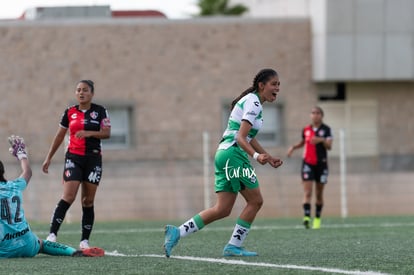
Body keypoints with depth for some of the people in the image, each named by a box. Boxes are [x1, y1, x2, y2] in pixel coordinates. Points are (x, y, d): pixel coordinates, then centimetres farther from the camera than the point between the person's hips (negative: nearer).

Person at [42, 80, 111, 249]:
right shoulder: (70, 112, 6)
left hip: (93, 158, 0)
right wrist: (49, 158, 13)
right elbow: (60, 136, 13)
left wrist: (89, 133, -23)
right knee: (68, 197, -15)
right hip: (73, 157, 0)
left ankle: (85, 240, 6)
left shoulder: (100, 111, 2)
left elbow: (106, 133, -6)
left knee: (88, 201, 2)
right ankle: (52, 234, -16)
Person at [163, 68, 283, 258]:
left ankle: (176, 233, 1)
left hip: (224, 155, 10)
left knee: (222, 210, 5)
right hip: (233, 152, -10)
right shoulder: (253, 102, -11)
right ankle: (233, 246, 0)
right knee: (255, 200, -3)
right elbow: (240, 137, -19)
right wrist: (256, 156, -34)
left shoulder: (252, 101, 20)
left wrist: (269, 157, 31)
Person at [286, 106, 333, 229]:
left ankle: (317, 218, 23)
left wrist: (322, 140, -32)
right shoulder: (306, 130, 7)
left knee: (319, 194, 8)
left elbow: (329, 146, -13)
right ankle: (307, 217, -25)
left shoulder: (326, 129, -2)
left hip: (321, 164, -1)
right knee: (307, 192, -13)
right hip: (308, 163, 1)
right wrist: (293, 147, 8)